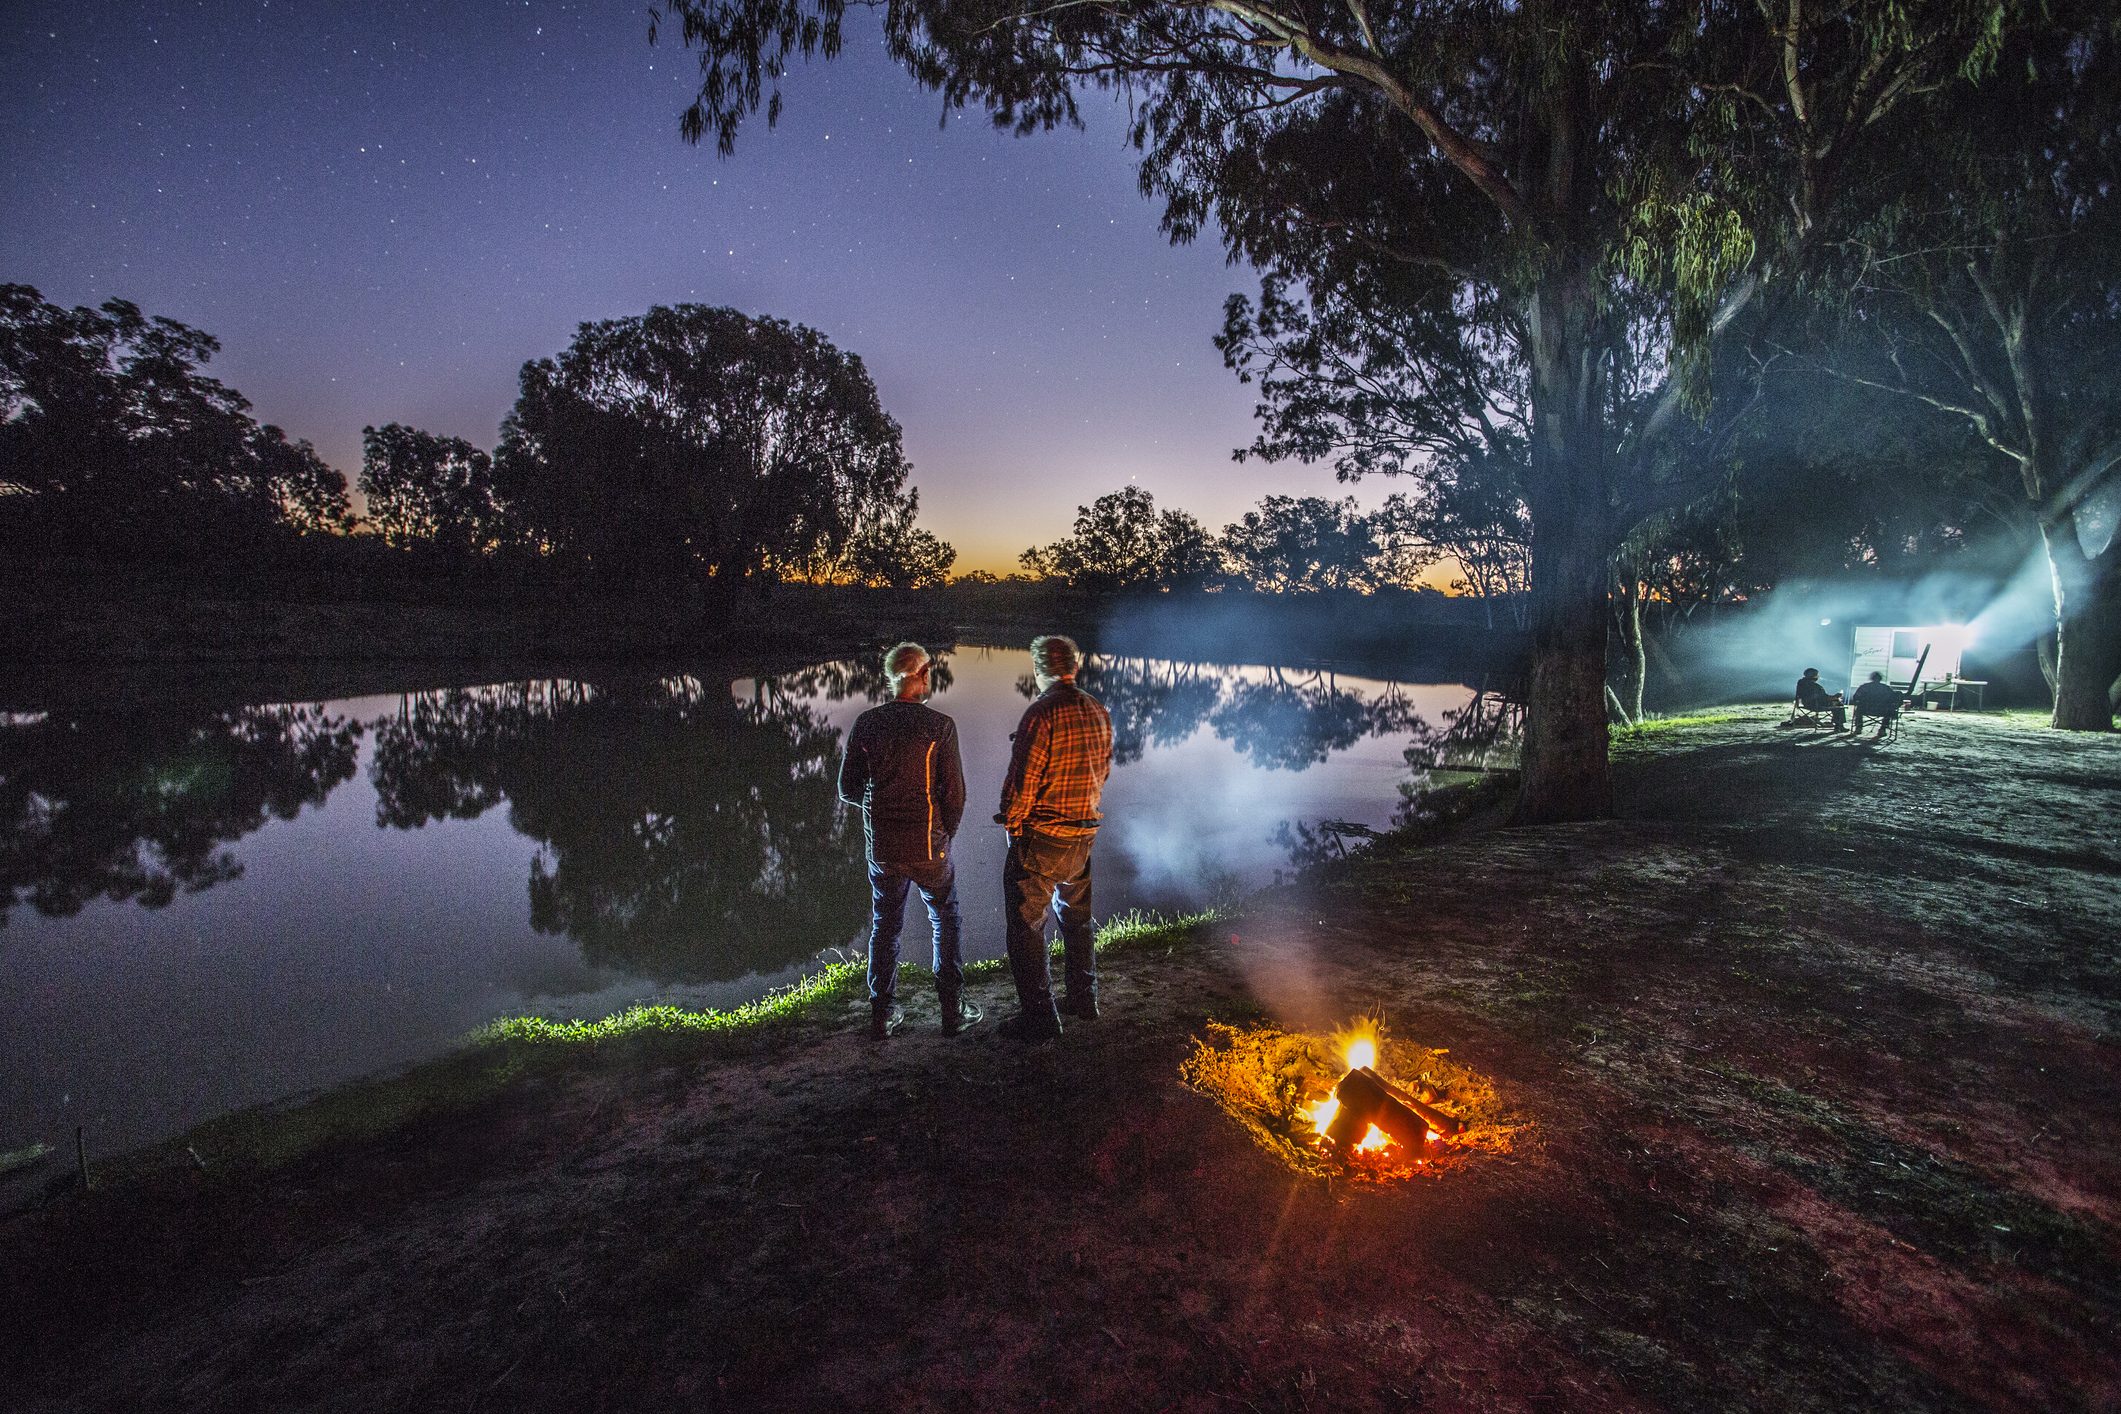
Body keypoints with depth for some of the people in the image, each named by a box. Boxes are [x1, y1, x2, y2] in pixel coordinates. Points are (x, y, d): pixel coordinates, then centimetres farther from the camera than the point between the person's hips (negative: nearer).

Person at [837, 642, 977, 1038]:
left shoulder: (866, 723, -3)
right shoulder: (939, 726, -12)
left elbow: (848, 788, 1)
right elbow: (954, 791, -11)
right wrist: (947, 831, 6)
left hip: (881, 847, 3)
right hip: (928, 847, -3)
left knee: (884, 928, 18)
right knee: (947, 923, 16)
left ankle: (883, 1015, 23)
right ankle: (953, 1009, 18)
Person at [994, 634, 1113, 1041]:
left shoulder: (1041, 713, -19)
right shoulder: (1098, 712, 4)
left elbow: (1023, 780, -19)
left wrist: (1011, 823, -4)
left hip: (1040, 839, -7)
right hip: (1085, 835, 8)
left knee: (1026, 927, 3)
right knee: (1077, 919, 22)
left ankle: (1039, 1018, 7)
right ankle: (1084, 1001, 33)